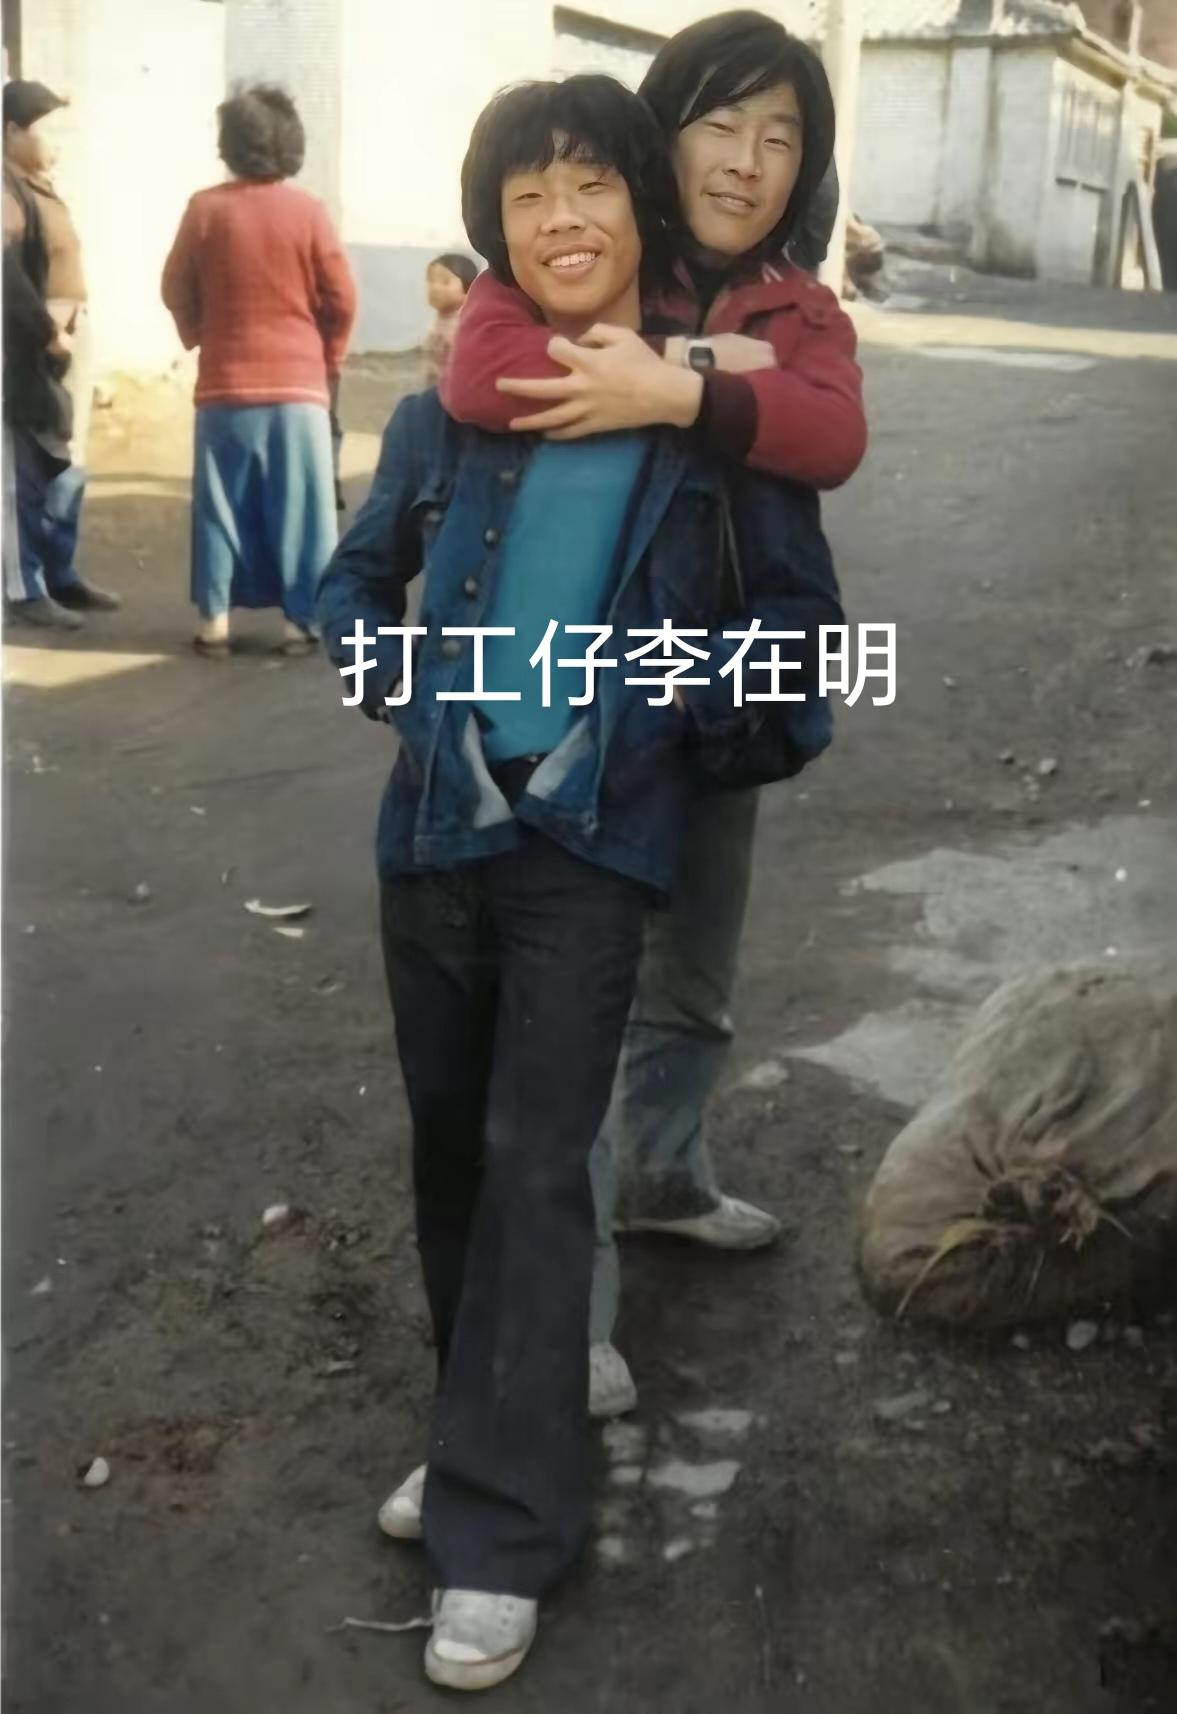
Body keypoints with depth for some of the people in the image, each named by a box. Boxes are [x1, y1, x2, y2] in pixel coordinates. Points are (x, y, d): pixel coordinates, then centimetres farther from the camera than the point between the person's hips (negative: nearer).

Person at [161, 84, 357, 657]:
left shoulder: (205, 208, -2)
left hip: (224, 382, 1)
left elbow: (176, 291, 5)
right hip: (298, 381, -1)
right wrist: (330, 359, 14)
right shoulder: (308, 210, -5)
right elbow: (341, 299, -2)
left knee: (221, 503, 8)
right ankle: (301, 618, 4)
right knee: (300, 505, 4)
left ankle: (214, 618, 8)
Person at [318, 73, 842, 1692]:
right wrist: (395, 683, 1)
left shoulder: (716, 415, -4)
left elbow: (799, 615, 3)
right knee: (450, 1146, 14)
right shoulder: (451, 407, 4)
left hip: (593, 842, -4)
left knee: (535, 1165, -7)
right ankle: (490, 1435, 35)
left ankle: (500, 1536, 2)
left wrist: (676, 704, -10)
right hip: (434, 826, 4)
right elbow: (359, 575, 17)